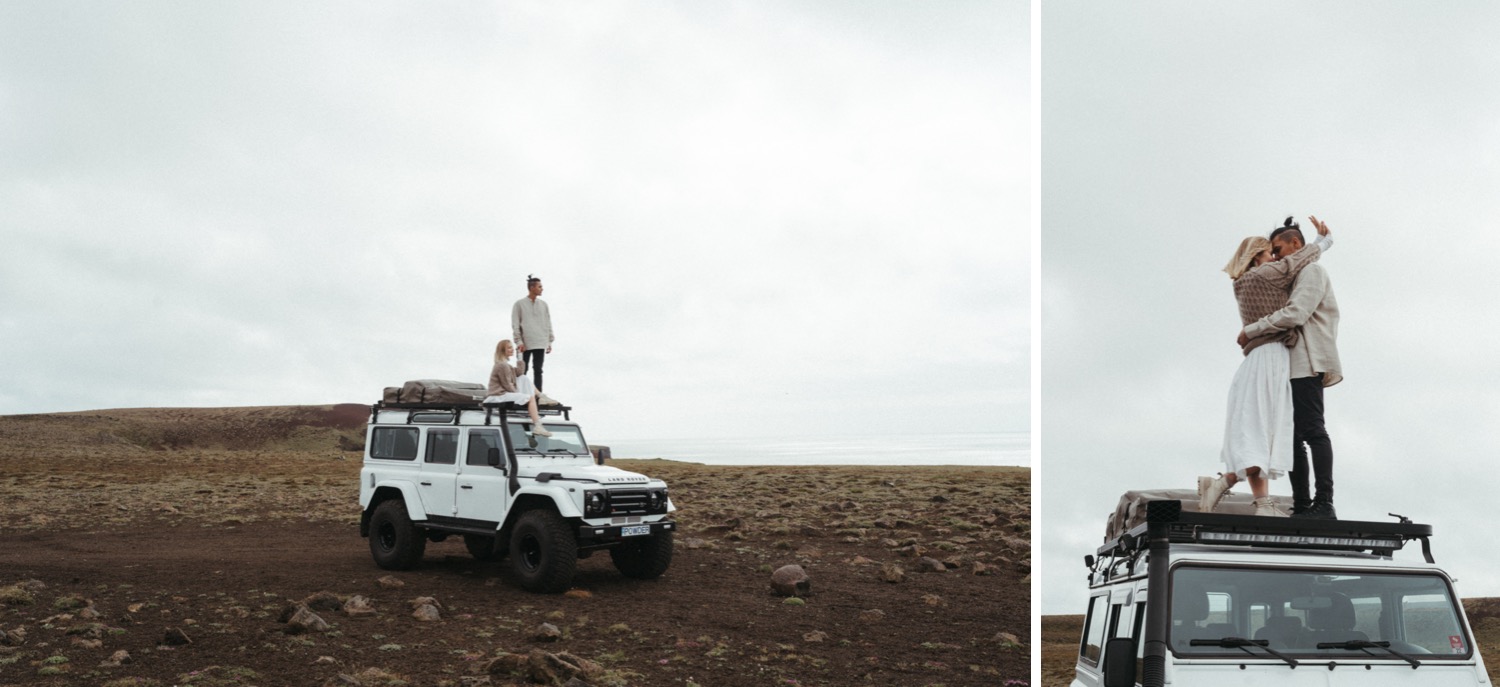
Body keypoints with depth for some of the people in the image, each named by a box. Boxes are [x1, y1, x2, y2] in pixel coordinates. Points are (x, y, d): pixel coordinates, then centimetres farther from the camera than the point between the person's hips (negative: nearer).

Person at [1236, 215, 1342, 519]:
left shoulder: (1312, 271, -2)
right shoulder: (1297, 277, 29)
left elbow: (1294, 314, -16)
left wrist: (1250, 331, -11)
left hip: (1307, 363, -10)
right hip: (1295, 366, 10)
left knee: (1312, 430, -15)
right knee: (1293, 434, 4)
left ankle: (1324, 503, -19)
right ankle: (1302, 506, 3)